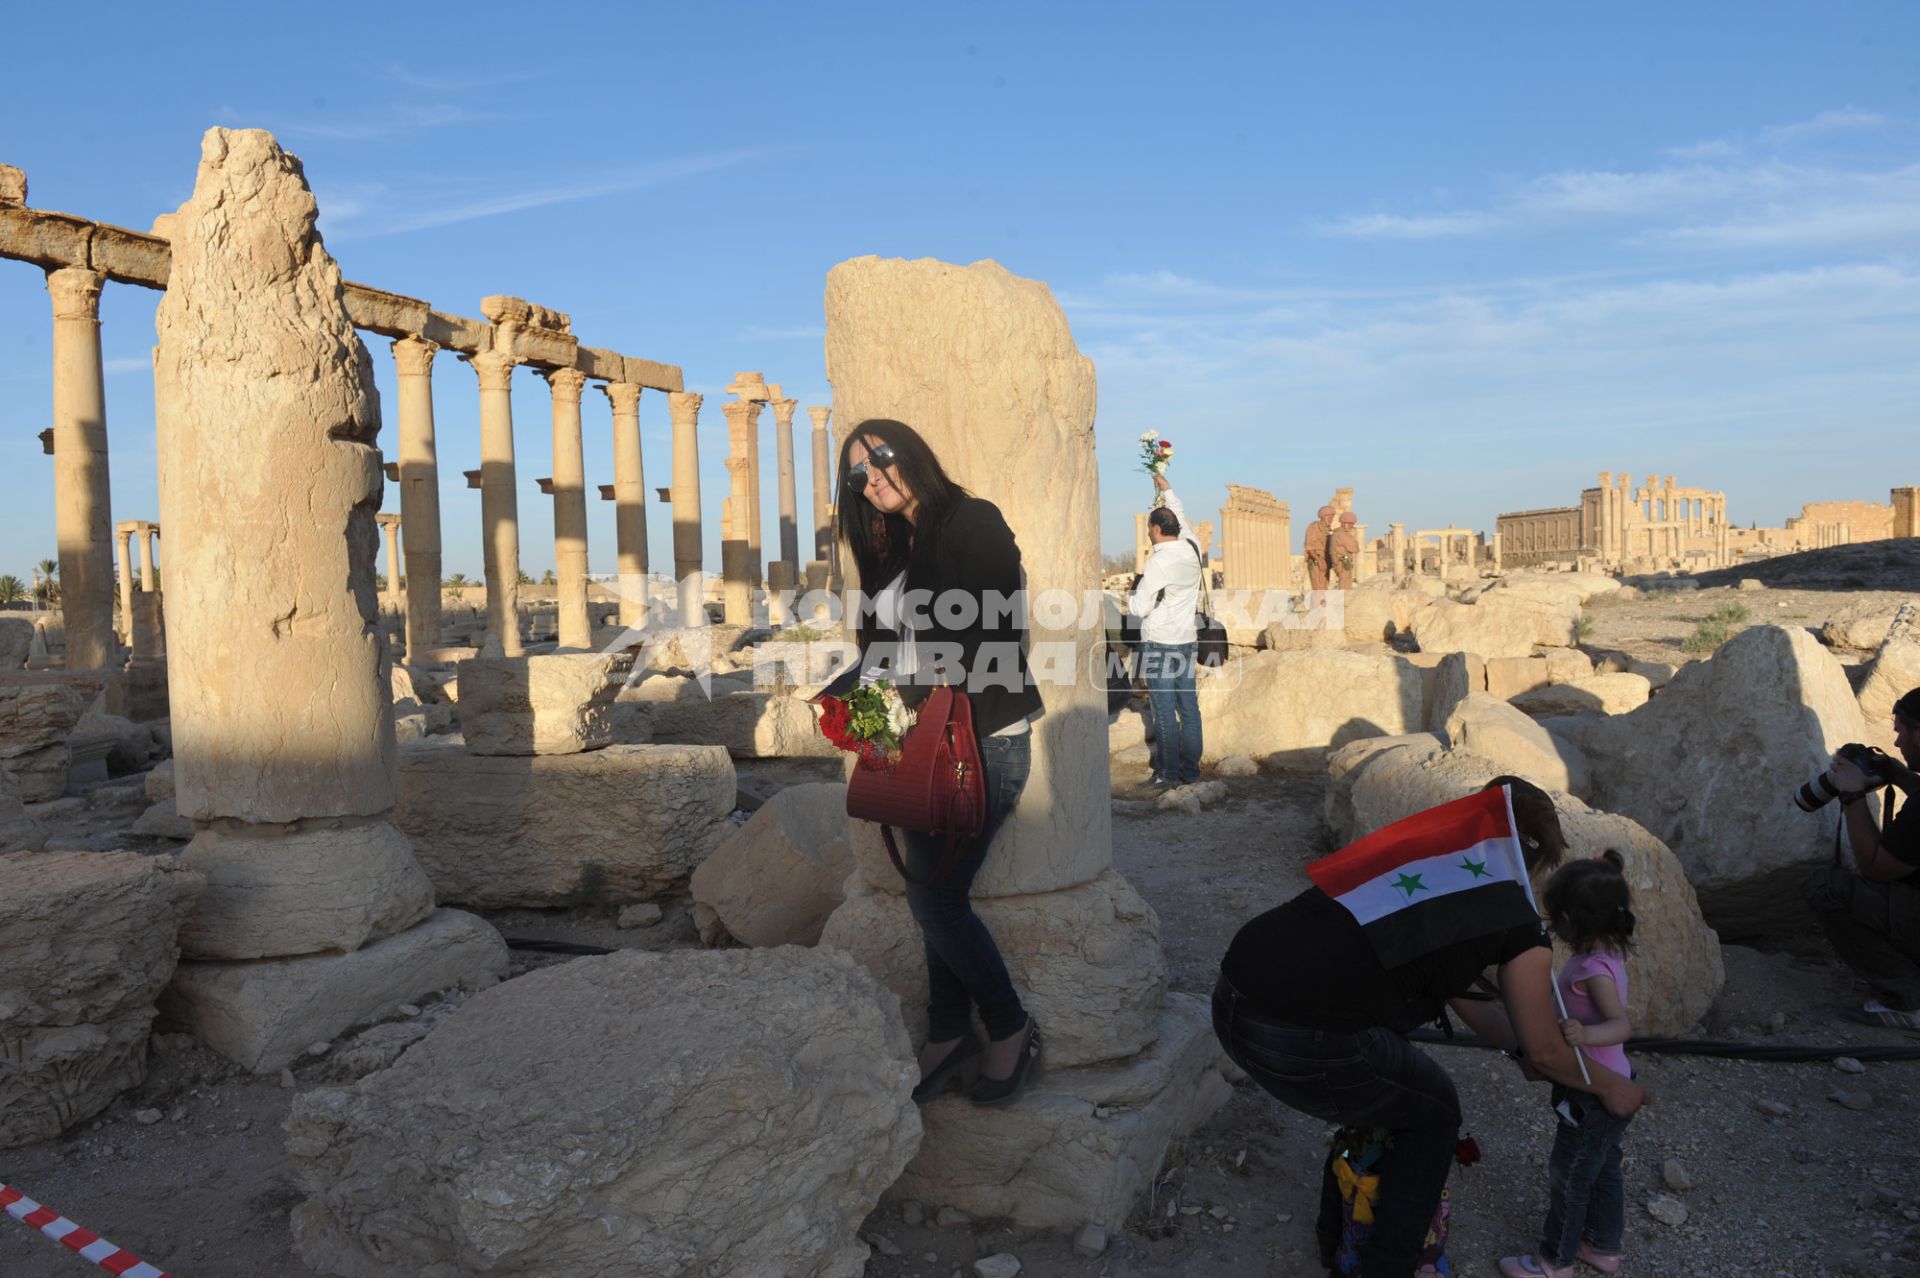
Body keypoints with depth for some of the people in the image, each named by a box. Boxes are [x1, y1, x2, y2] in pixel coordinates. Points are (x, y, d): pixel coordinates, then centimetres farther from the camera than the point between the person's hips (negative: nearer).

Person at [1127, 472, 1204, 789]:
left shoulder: (1158, 562, -17)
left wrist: (1133, 592, 7)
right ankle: (1191, 768, 16)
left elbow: (1139, 608, -15)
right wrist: (1167, 490, 35)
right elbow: (1182, 519, 24)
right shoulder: (1192, 550, 2)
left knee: (1164, 712, -2)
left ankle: (1169, 773, 1)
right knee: (1189, 707, 10)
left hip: (1160, 644, -7)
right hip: (1187, 641, 7)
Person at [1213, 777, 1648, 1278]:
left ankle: (1338, 1237, 50)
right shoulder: (1518, 921, 6)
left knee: (1382, 1085, 35)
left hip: (1235, 1001, 7)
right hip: (1305, 1042, -7)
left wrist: (1522, 1042, 47)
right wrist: (1610, 1087, 38)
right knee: (1434, 1112, 25)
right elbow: (1544, 1053, 20)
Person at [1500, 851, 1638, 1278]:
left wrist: (1585, 1035, -55)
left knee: (1569, 1174, 6)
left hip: (1594, 1094, -9)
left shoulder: (1594, 969, -28)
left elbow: (1621, 1024, -38)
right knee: (1602, 1169, 23)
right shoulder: (1606, 954, 0)